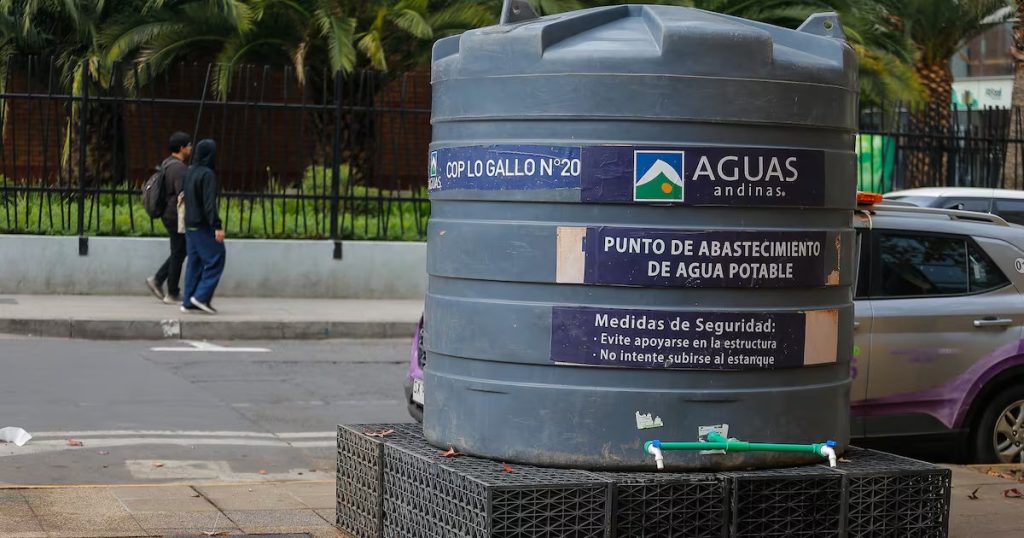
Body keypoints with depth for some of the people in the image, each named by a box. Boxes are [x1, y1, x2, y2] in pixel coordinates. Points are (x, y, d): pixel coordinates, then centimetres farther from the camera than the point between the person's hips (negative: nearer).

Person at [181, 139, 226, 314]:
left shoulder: (190, 172, 10)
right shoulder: (207, 174, -16)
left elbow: (183, 196, 17)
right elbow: (209, 202, -21)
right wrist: (217, 226, -22)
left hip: (190, 225, 9)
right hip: (203, 226, -9)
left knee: (194, 261, 12)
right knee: (216, 258, -2)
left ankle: (188, 301, 11)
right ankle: (202, 295, -8)